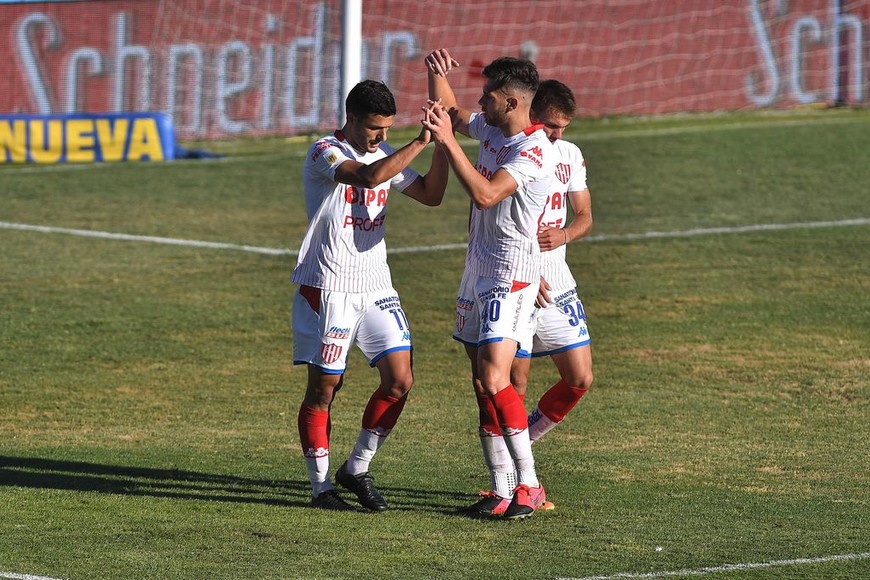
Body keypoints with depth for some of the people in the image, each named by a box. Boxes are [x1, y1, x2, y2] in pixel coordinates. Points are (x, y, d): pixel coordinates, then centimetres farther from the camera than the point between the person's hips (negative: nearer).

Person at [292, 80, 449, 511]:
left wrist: (441, 146, -1)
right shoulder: (325, 153, -12)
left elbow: (430, 195, 13)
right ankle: (321, 487, 9)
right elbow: (370, 176, -30)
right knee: (323, 387, -1)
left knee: (400, 380, -3)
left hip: (377, 288, 7)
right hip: (327, 289, -7)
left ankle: (357, 470, 13)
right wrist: (421, 142, -28)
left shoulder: (384, 153, 11)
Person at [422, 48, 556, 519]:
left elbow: (485, 195, -28)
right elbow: (450, 112, 28)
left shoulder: (534, 151, -18)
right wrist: (437, 73, 9)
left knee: (494, 378, -19)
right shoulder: (490, 130, 9)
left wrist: (448, 143, -25)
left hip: (512, 273, -9)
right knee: (482, 383, 7)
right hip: (478, 268, 9)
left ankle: (528, 484, -14)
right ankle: (501, 490, 9)